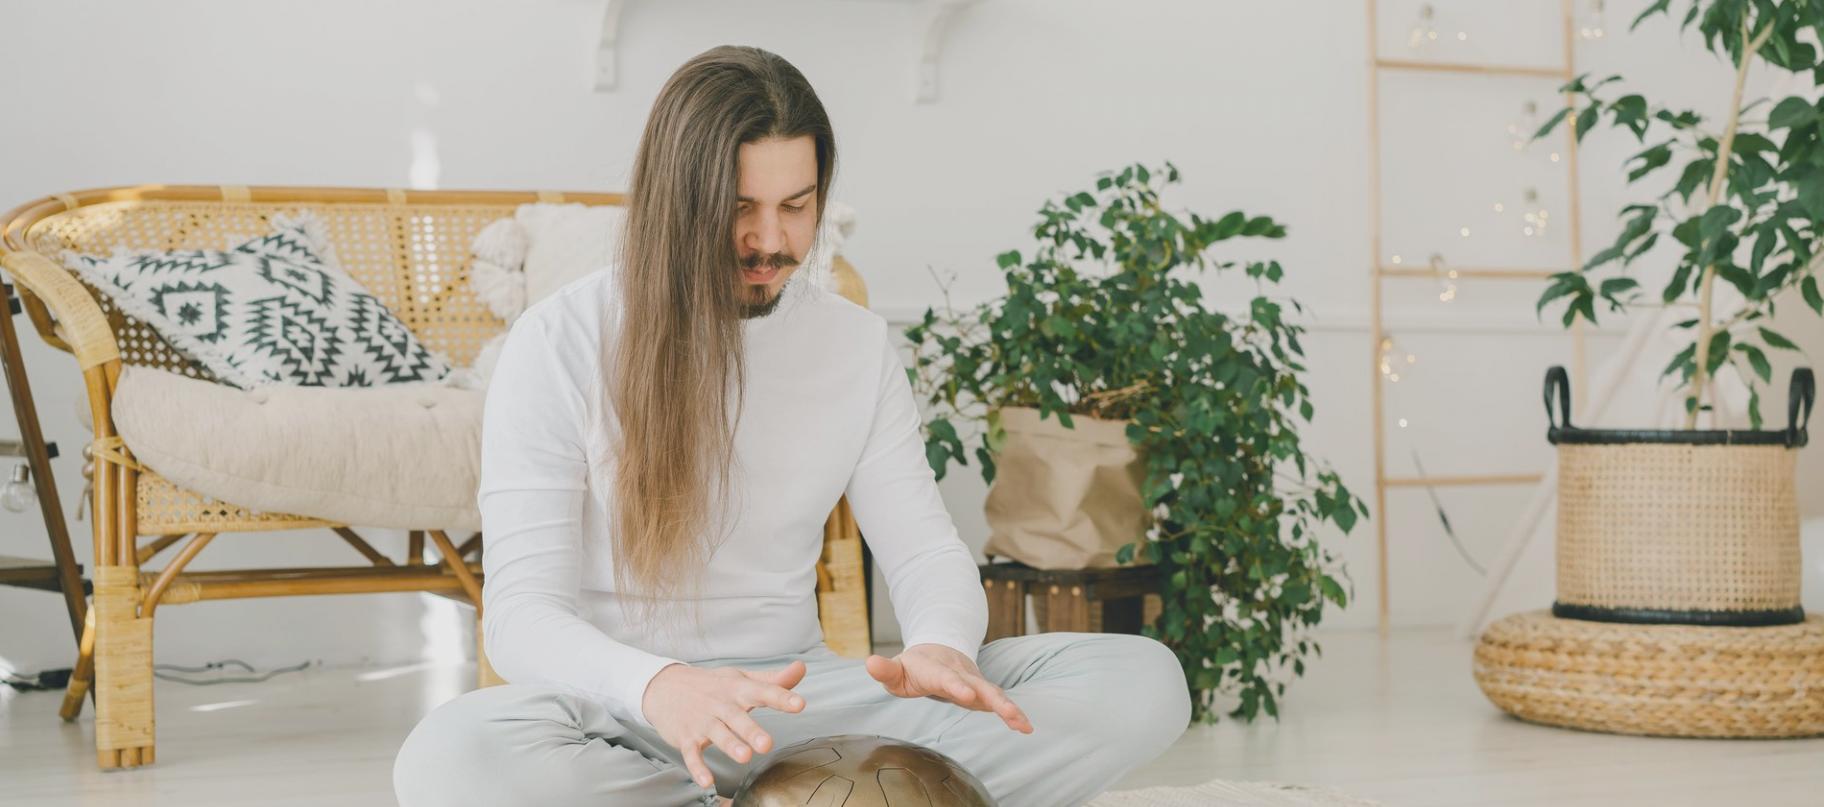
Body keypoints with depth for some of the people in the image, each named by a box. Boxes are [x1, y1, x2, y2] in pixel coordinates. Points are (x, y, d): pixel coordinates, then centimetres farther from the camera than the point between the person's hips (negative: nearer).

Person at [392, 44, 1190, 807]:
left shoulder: (856, 345, 6)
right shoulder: (559, 345, -8)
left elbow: (925, 549, 5)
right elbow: (521, 615, -14)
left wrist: (942, 646, -22)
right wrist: (657, 687, -37)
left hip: (796, 697, 3)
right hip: (620, 715, -2)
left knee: (1143, 681, -15)